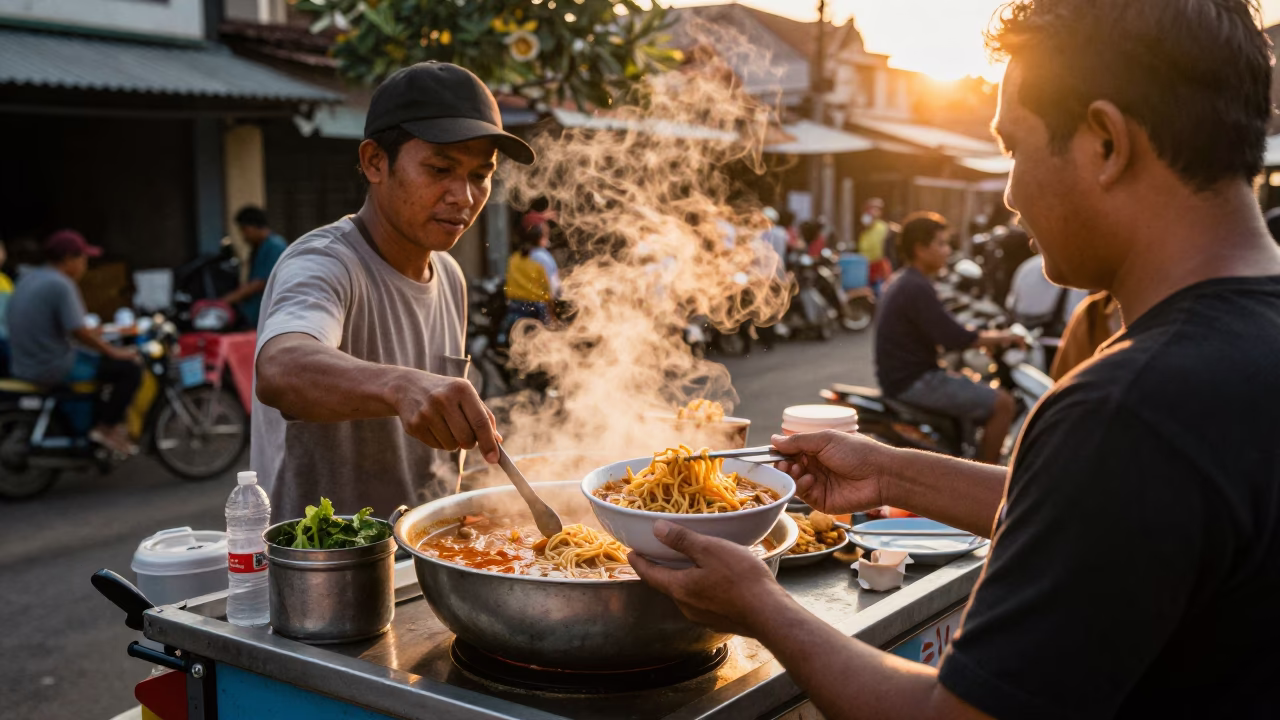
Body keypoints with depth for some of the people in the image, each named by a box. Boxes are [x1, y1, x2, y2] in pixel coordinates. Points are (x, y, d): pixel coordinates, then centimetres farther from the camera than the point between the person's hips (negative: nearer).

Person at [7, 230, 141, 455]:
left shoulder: (27, 278, 10)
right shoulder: (60, 284, -19)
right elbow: (79, 332, -23)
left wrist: (88, 333, 21)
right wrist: (114, 352, -11)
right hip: (54, 369, -10)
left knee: (101, 359, 30)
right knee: (130, 368, -5)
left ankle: (98, 422, 31)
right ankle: (107, 428, 2)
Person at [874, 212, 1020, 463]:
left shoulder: (900, 281, 12)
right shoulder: (917, 288, -20)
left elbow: (940, 330, 19)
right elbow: (953, 338, -24)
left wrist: (985, 336, 9)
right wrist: (998, 338, -9)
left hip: (901, 376, 11)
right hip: (915, 382, -11)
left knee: (978, 389, 27)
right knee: (1002, 403, -8)